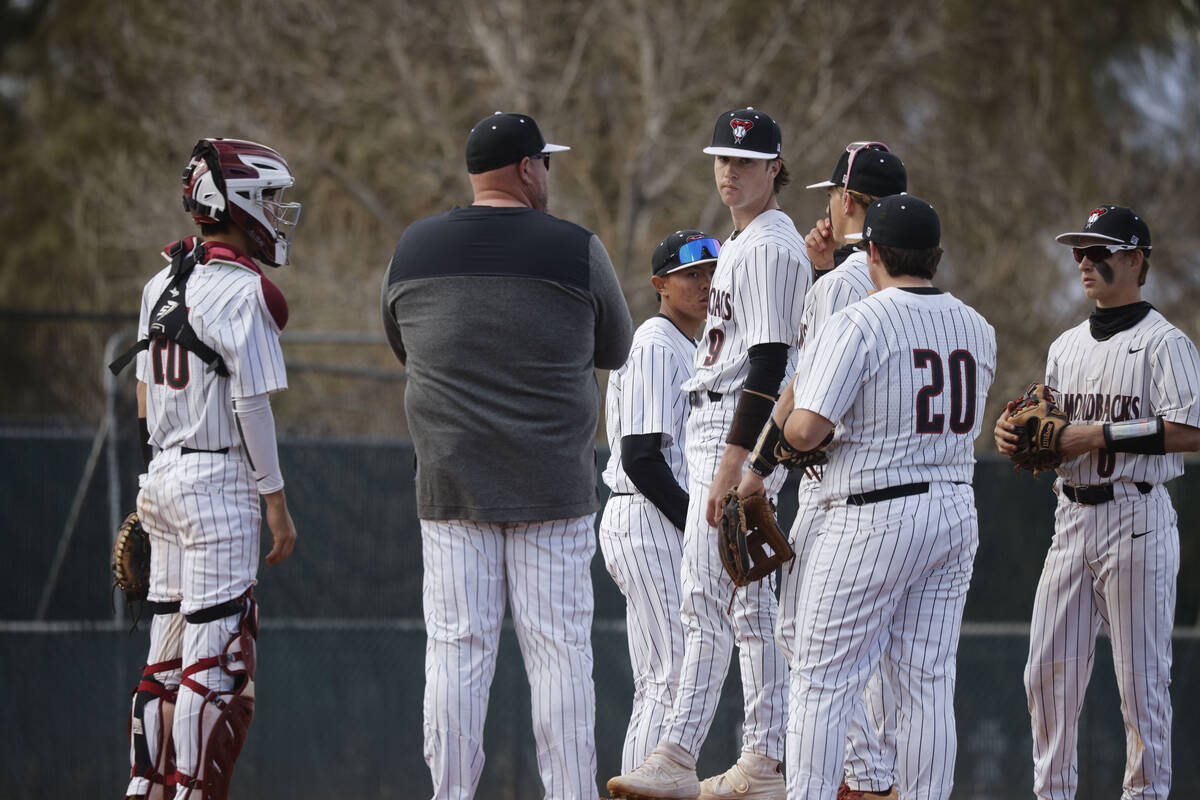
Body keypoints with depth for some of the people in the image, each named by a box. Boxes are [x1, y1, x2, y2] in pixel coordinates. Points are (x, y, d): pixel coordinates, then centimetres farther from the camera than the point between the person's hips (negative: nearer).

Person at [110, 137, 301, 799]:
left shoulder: (161, 285, 11)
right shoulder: (244, 292, -13)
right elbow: (251, 404, -15)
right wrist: (277, 503, -9)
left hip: (162, 475, 8)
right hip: (219, 481, -8)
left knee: (168, 655, 13)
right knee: (216, 655, -5)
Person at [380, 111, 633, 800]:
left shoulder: (414, 249, 4)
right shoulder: (576, 250, -6)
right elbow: (616, 349, 8)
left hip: (450, 485, 2)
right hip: (552, 485, -2)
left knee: (456, 648, 3)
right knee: (560, 649, 1)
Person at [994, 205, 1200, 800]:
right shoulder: (1066, 346, 18)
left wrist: (1100, 435, -18)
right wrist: (1015, 434, 1)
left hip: (1137, 520, -7)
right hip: (1071, 518, 7)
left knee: (1140, 674, -4)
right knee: (1048, 670, 5)